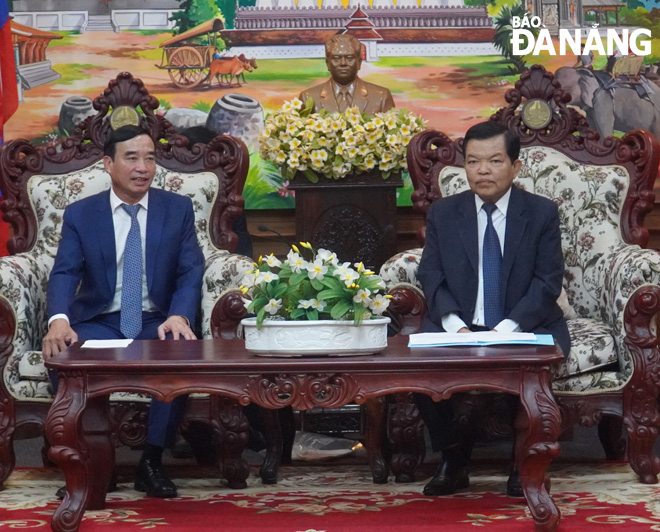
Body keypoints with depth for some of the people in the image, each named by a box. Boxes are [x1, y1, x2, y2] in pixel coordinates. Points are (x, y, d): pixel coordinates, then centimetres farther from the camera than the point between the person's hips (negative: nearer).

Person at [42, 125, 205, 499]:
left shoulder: (179, 209, 6)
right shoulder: (80, 214, 5)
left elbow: (191, 272, -1)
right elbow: (65, 272, -7)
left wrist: (179, 316, -24)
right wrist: (59, 320, -30)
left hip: (157, 323, 0)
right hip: (99, 324, 0)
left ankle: (152, 462, -16)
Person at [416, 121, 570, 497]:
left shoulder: (542, 213, 1)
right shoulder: (443, 213, 7)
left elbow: (548, 282, -6)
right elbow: (431, 278, 1)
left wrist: (507, 330, -20)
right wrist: (456, 327, -18)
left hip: (525, 328, -2)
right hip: (460, 329, 2)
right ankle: (455, 462, -6)